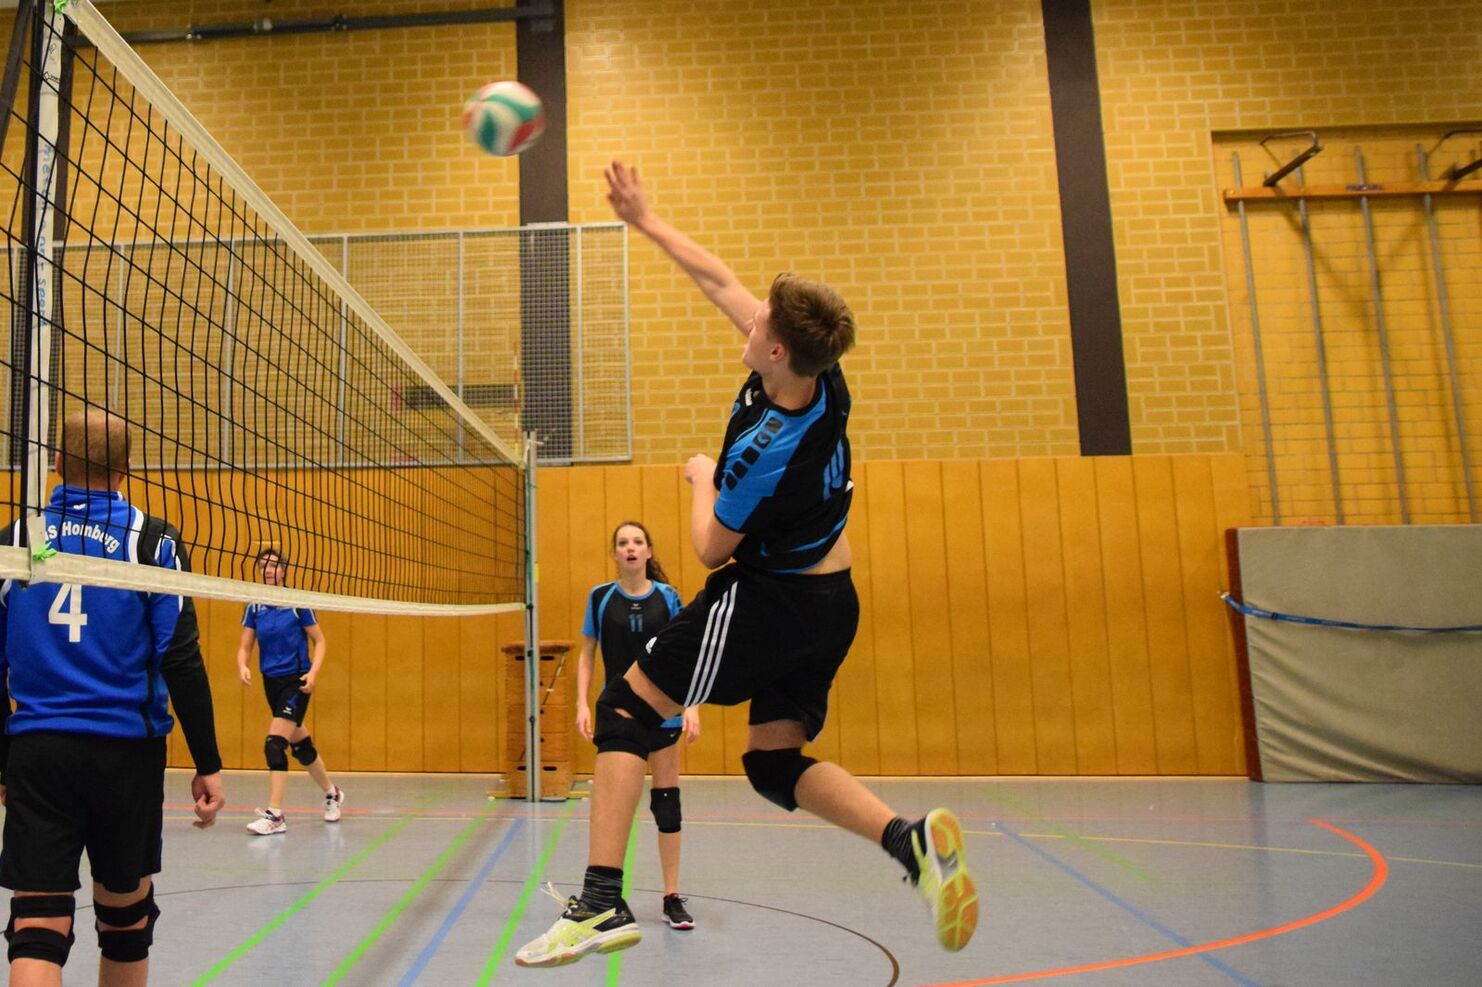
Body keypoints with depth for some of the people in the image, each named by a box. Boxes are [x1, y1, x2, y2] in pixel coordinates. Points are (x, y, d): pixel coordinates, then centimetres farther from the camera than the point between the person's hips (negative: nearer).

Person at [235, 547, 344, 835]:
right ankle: (332, 794, 35)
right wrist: (242, 666, -19)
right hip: (271, 682, 5)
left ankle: (275, 815, -12)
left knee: (274, 743, -17)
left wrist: (313, 671, -17)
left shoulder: (298, 603, -8)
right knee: (300, 745, 16)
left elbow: (319, 641, -3)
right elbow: (244, 647, 3)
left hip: (296, 682, -5)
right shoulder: (255, 607, 3)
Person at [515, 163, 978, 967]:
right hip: (831, 603, 9)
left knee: (624, 712, 1)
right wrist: (643, 219, 7)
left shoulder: (767, 449, -29)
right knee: (774, 765, 16)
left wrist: (703, 481, 6)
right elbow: (721, 280, 3)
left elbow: (712, 547, -12)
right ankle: (912, 837, -4)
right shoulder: (822, 377, -7)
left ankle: (601, 902, -1)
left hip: (766, 601, -9)